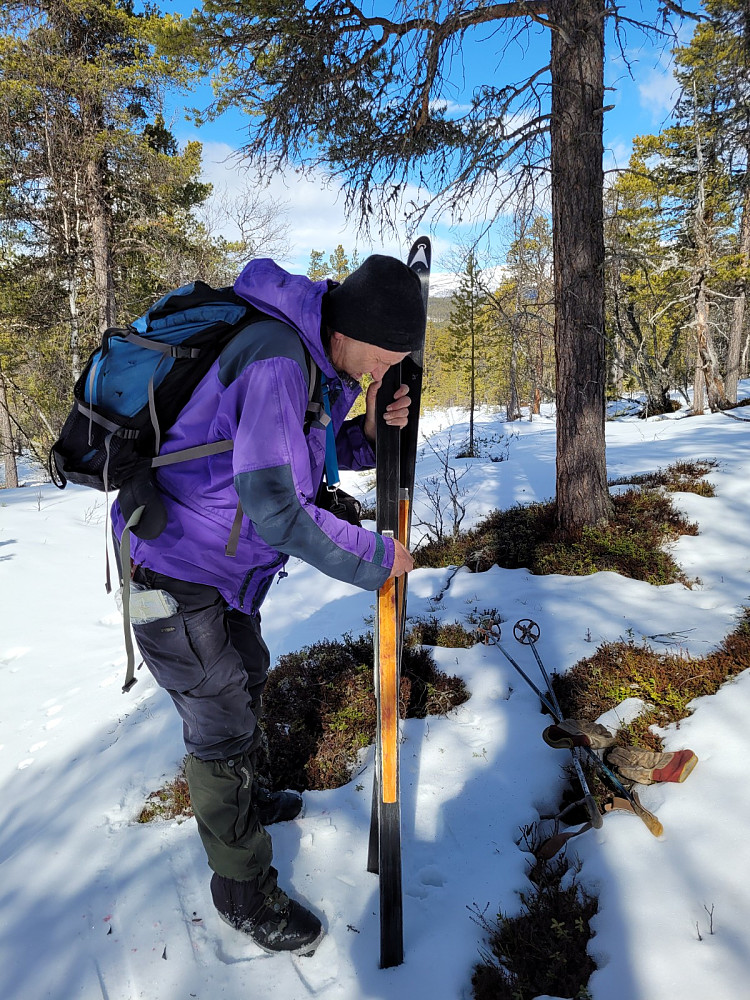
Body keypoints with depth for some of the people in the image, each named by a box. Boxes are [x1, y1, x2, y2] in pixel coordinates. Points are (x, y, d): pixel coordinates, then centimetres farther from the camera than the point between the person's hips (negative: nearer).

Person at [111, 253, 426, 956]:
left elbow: (319, 453, 11)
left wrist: (371, 431, -9)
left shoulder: (316, 360, 2)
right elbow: (274, 508, -31)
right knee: (222, 723, 0)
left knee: (246, 675, 25)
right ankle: (243, 893, 20)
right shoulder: (275, 359, -29)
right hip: (172, 573, -10)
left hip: (222, 567, 10)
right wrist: (376, 558, -21)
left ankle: (243, 799, 51)